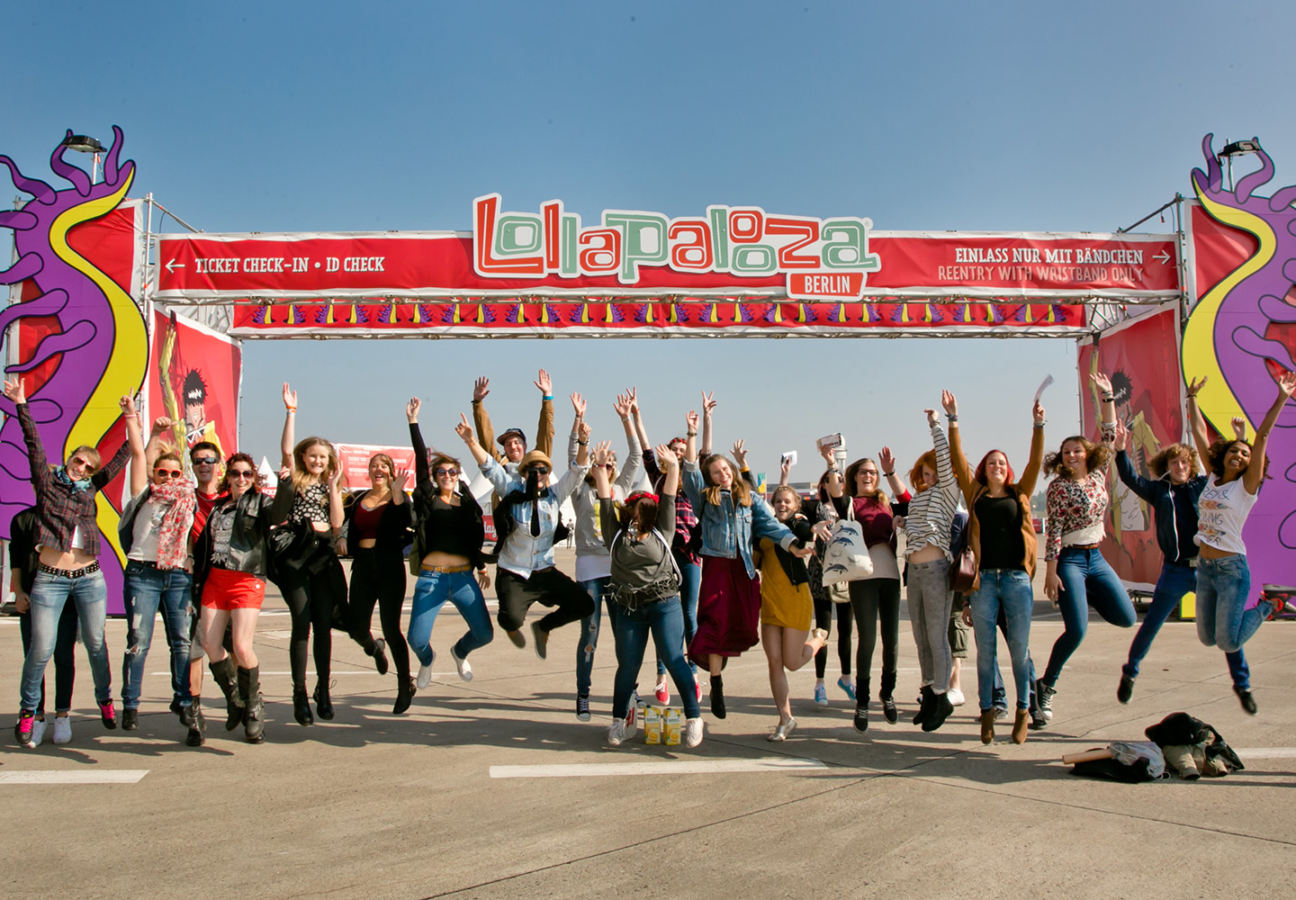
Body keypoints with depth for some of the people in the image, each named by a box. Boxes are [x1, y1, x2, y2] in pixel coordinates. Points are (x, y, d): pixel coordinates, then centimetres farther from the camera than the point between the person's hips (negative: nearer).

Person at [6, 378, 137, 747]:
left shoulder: (90, 488, 10)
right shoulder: (47, 480, 4)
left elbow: (124, 456, 11)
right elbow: (33, 444, -4)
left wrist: (131, 419, 8)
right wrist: (21, 405, -11)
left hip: (89, 577, 3)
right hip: (50, 578, -2)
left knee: (96, 644, 7)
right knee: (41, 650, -3)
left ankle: (105, 701, 24)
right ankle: (28, 711, 15)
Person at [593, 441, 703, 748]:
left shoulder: (661, 533, 9)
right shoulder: (616, 534, 9)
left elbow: (669, 499, 6)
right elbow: (605, 500, 6)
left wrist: (673, 467, 2)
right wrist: (601, 467, 3)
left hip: (664, 605, -1)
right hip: (629, 609, 1)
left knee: (674, 660, -5)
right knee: (627, 666, 7)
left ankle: (694, 717, 4)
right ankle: (619, 719, 23)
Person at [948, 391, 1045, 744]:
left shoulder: (1019, 493, 13)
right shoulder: (975, 493, 10)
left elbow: (1036, 462, 5)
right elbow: (957, 458, 5)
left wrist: (1038, 425, -5)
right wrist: (953, 419, -1)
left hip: (1017, 578, 0)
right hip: (984, 579, 0)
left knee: (1019, 648, 3)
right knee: (985, 649, 4)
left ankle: (1023, 711, 15)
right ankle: (987, 712, 12)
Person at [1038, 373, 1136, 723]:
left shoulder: (1098, 476, 7)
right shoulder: (1059, 487, -9)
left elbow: (1109, 437, 6)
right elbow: (1053, 530, -12)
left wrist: (1107, 396, 1)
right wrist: (1051, 572, -16)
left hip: (1096, 558, 6)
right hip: (1069, 560, -6)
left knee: (1126, 618, 3)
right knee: (1076, 631, -15)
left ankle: (1087, 597, 29)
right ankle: (1046, 686, 0)